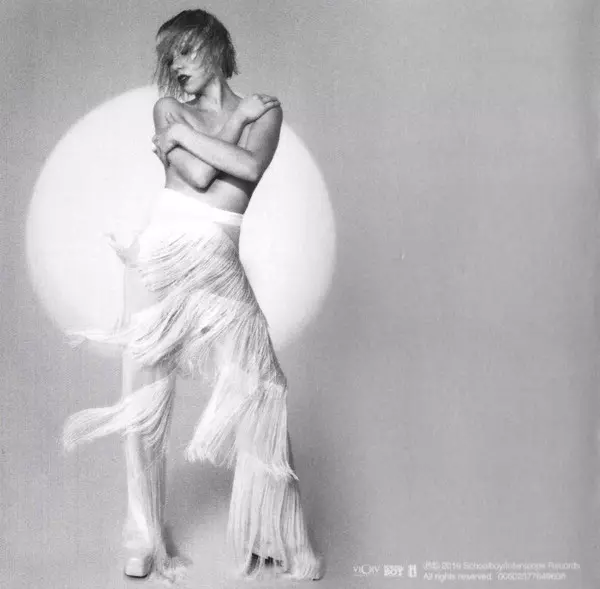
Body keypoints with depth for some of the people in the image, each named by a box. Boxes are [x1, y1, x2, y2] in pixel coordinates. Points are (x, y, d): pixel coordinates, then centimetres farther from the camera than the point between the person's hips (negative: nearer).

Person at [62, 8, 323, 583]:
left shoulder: (265, 108, 12)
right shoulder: (168, 108, 13)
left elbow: (251, 165, -11)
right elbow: (200, 177, -5)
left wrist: (181, 134, -2)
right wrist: (238, 116, 2)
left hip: (218, 269, -1)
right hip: (158, 255, 1)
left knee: (260, 393, -8)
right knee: (146, 403, 4)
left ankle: (283, 542, 8)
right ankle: (144, 541, 20)